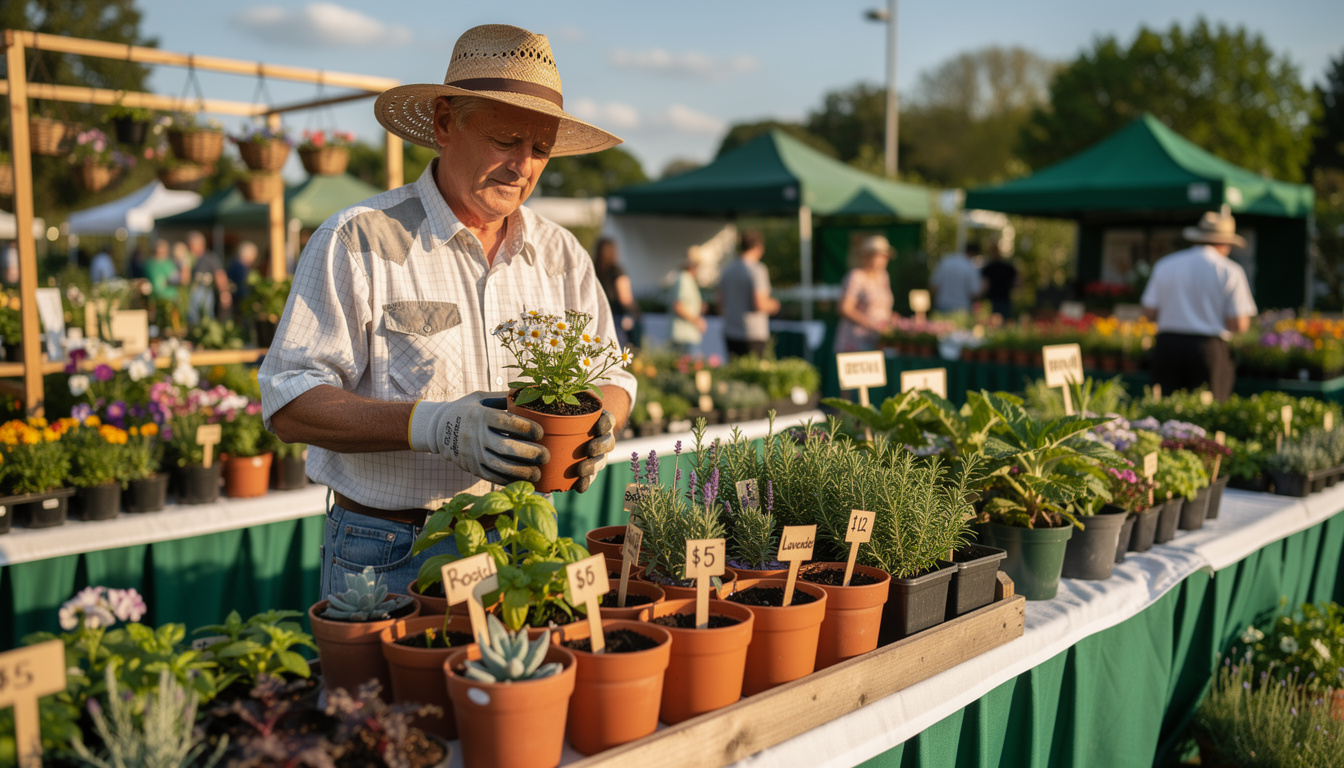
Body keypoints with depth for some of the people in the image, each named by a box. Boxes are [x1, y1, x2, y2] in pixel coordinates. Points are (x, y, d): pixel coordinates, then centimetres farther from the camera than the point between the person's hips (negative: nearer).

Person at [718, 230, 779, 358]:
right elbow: (760, 305, -17)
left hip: (730, 334, 7)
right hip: (753, 335, -7)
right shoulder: (757, 269, -10)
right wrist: (773, 305, 2)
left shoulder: (727, 269, 11)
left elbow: (721, 306, 13)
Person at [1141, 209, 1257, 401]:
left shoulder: (1165, 265, 8)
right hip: (1209, 349, -3)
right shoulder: (1230, 271, 0)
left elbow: (1149, 312, 5)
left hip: (1167, 344, 3)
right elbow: (1239, 325, -6)